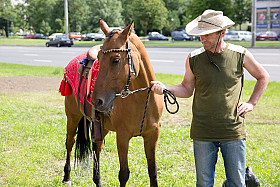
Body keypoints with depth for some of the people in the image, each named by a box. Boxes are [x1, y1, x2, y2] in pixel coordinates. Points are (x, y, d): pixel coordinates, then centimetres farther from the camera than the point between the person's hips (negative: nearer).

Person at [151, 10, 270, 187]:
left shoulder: (240, 55, -3)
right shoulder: (194, 59, -2)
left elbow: (263, 77, 12)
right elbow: (187, 89, 10)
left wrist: (251, 103, 4)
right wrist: (164, 88, -7)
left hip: (234, 132, -1)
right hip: (203, 133, 1)